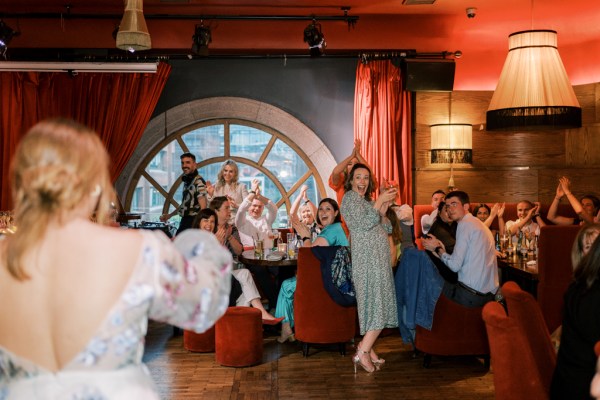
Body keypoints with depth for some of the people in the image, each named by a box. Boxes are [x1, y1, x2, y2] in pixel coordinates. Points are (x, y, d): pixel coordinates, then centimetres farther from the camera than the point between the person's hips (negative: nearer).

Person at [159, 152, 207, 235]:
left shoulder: (198, 182, -14)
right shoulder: (187, 181, 14)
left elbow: (203, 207, -18)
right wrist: (169, 215, 26)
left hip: (192, 222, -9)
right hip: (184, 221, 9)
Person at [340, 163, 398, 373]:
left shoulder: (367, 201, 23)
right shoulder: (350, 197, -3)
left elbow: (385, 229, 17)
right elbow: (363, 223, -18)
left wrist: (384, 208, 4)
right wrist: (379, 201, -16)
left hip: (378, 258, 9)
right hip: (368, 259, -9)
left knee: (375, 304, 7)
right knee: (378, 304, -13)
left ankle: (367, 348, 12)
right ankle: (362, 353, -11)